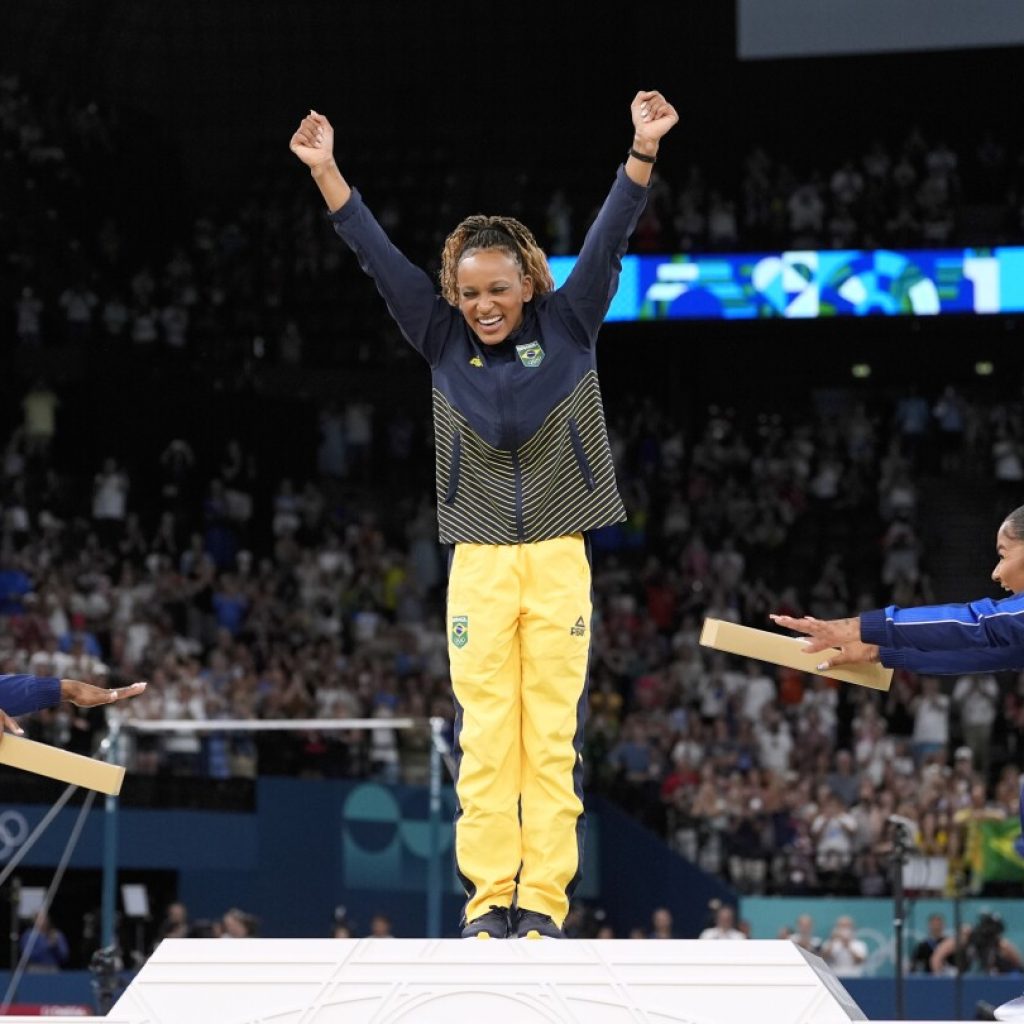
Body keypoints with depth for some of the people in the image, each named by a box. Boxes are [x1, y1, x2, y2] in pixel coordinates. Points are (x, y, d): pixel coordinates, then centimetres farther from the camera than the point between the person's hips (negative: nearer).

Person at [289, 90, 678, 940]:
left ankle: (544, 898, 0)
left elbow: (609, 241, -6)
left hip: (560, 555, -1)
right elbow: (378, 256, 2)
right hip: (479, 558, 1)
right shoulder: (444, 342, 5)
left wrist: (644, 151, -17)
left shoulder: (568, 328, 2)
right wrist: (324, 171, -4)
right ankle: (489, 894, 1)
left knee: (552, 734, -1)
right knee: (484, 735, -1)